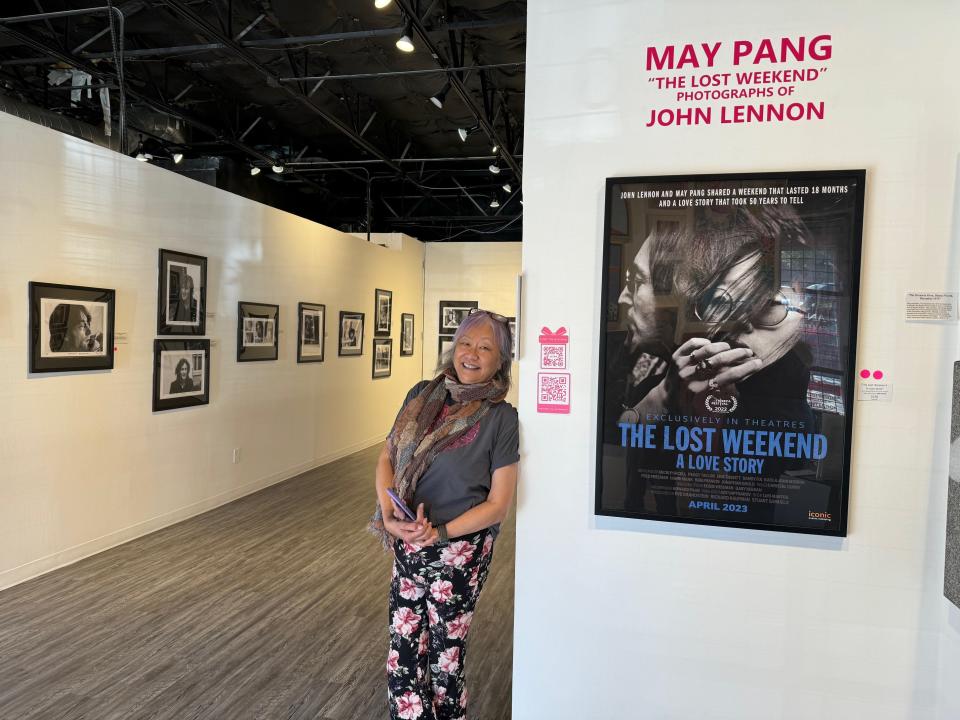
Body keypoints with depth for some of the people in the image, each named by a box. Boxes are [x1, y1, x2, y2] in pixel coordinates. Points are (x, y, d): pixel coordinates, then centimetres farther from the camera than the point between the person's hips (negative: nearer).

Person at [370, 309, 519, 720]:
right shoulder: (422, 395, -1)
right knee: (403, 650, 15)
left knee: (444, 655, 13)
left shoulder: (500, 417, -13)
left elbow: (498, 504, -11)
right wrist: (389, 514, -12)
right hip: (407, 546, 4)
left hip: (459, 552, -4)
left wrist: (440, 532, -20)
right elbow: (387, 458, 4)